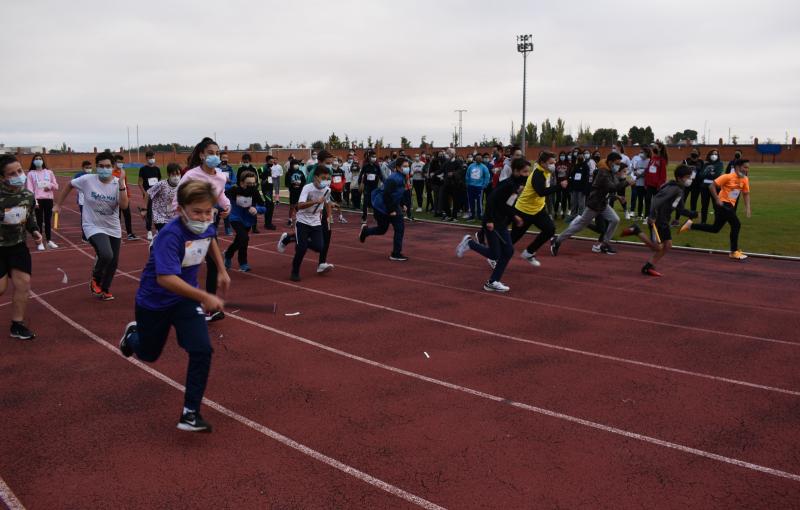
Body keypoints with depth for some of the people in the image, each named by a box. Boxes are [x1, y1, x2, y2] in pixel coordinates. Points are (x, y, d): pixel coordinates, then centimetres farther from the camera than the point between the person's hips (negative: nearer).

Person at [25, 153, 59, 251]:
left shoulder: (49, 172, 9)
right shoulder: (31, 174, 1)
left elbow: (56, 186, 12)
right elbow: (29, 188, -5)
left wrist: (50, 185, -10)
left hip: (48, 199, 2)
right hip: (38, 200, -2)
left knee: (48, 220, 9)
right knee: (39, 221, 0)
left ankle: (49, 241, 19)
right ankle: (40, 242, 5)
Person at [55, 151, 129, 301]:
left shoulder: (118, 183, -10)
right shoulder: (87, 180, -13)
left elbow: (124, 206, -22)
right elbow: (69, 185, 5)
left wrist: (121, 183, -29)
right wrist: (58, 204, 8)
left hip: (113, 228, 4)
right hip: (94, 227, -3)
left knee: (113, 262, 12)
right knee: (106, 255, -26)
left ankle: (104, 289, 38)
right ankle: (95, 279, 6)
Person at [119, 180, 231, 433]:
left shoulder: (206, 226, -12)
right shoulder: (170, 236, -33)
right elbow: (165, 278, -44)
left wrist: (222, 270, 12)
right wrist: (205, 297, -51)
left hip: (186, 298, 4)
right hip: (154, 302, -4)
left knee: (202, 351, -15)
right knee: (148, 354, 20)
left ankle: (190, 413, -3)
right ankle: (132, 334, 57)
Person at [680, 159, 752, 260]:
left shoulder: (745, 179, 6)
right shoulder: (728, 177, -15)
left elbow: (746, 194, 16)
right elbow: (711, 186, -16)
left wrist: (747, 208, 5)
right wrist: (717, 199, -20)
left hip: (730, 206, 8)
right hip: (722, 204, -8)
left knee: (715, 229, 14)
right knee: (736, 224, -16)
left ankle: (690, 225, 27)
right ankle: (734, 252, -6)